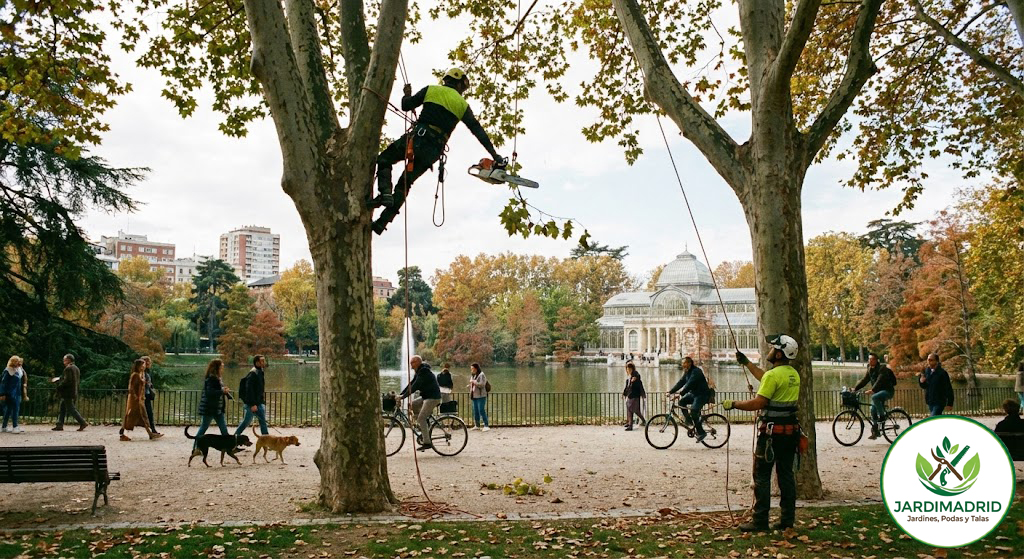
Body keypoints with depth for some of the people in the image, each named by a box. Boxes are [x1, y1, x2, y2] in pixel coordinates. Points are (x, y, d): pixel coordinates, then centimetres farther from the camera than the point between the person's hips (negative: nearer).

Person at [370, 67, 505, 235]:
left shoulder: (431, 90, 9)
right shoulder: (462, 105, 13)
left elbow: (406, 105, 11)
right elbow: (478, 131, 10)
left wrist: (407, 95, 35)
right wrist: (495, 155, 11)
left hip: (417, 137, -3)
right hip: (433, 150, 3)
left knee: (384, 159, 15)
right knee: (405, 183, 11)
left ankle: (385, 193, -14)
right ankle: (382, 222, 4)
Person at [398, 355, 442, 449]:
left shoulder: (424, 372, -17)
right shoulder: (419, 371, 14)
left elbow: (415, 386, -25)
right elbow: (411, 384, 14)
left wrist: (403, 396, -25)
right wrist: (400, 394, 6)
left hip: (433, 397, -10)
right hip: (426, 396, 10)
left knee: (421, 418, -13)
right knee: (412, 404, 8)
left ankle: (427, 443, -11)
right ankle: (425, 425, 11)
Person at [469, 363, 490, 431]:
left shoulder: (481, 375, -9)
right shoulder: (473, 375, 16)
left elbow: (482, 384, -18)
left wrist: (474, 382, -17)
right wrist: (470, 385, 9)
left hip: (481, 396, -8)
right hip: (474, 396, 8)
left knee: (481, 410, -11)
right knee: (475, 411, 11)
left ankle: (486, 425, -8)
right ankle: (477, 425, 20)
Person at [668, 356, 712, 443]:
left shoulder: (696, 371, -19)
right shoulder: (687, 372, 11)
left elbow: (689, 384, -30)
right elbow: (681, 382, 7)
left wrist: (681, 393, -38)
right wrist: (670, 392, -2)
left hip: (702, 394, -10)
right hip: (693, 393, 10)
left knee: (693, 411, -23)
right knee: (681, 401, -7)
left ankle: (701, 433, -15)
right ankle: (688, 420, 2)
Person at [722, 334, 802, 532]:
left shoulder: (774, 375, -17)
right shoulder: (793, 374, 11)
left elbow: (758, 403, -21)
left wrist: (733, 404, -9)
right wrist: (746, 363, 35)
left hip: (772, 432, -8)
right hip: (791, 430, 8)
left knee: (762, 476, -1)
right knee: (786, 475, 13)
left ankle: (760, 521, 1)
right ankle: (787, 519, 16)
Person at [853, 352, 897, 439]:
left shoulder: (882, 368, -16)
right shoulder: (870, 369, 9)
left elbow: (879, 381, -29)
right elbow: (864, 380, 6)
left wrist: (872, 390, -42)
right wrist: (855, 388, -7)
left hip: (887, 391, -8)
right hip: (877, 392, 8)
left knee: (875, 397, -35)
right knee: (873, 410, 1)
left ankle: (882, 416, -18)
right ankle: (874, 432, 8)